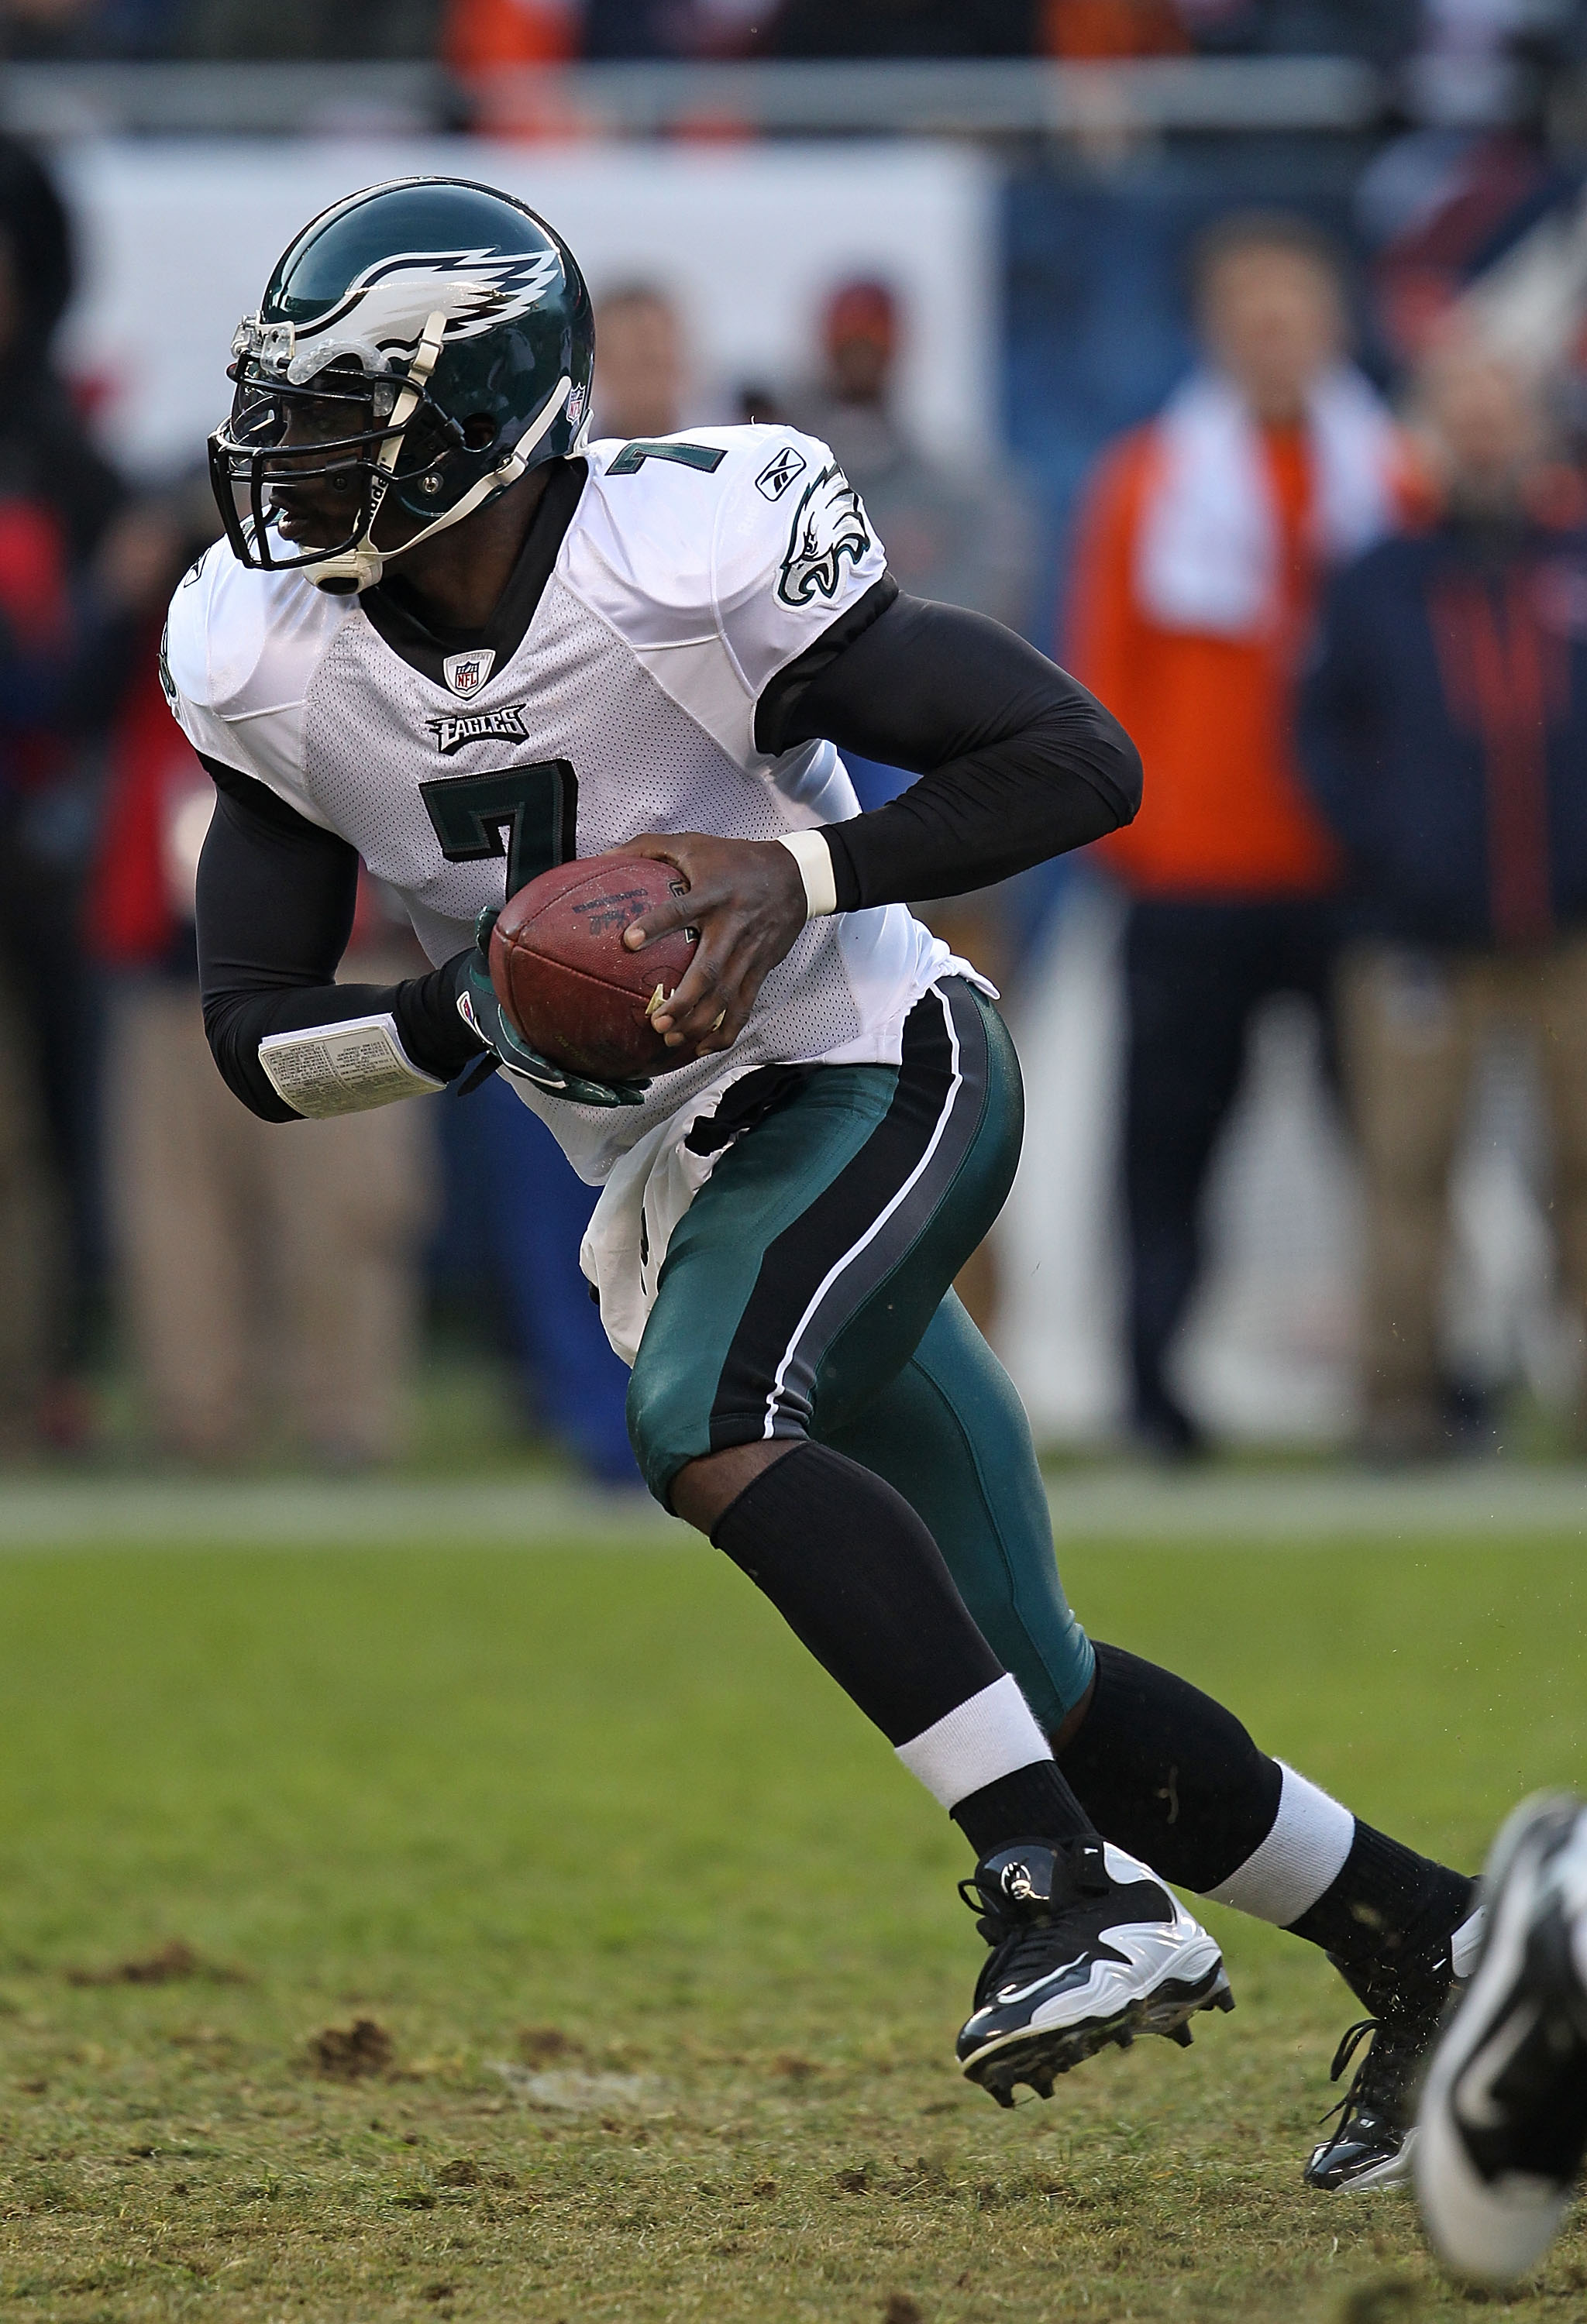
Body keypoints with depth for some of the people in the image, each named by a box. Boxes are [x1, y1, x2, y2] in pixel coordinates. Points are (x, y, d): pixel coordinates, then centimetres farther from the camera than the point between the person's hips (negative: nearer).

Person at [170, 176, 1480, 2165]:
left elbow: (1081, 762, -17)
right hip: (674, 1179, 7)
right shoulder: (277, 669, -6)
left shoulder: (695, 567, -22)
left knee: (706, 1420, -34)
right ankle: (1428, 1949, 25)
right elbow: (257, 1044, -2)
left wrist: (799, 876, -28)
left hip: (872, 1084, -7)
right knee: (1030, 1689, 9)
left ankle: (1078, 1895, -34)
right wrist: (474, 1014, -20)